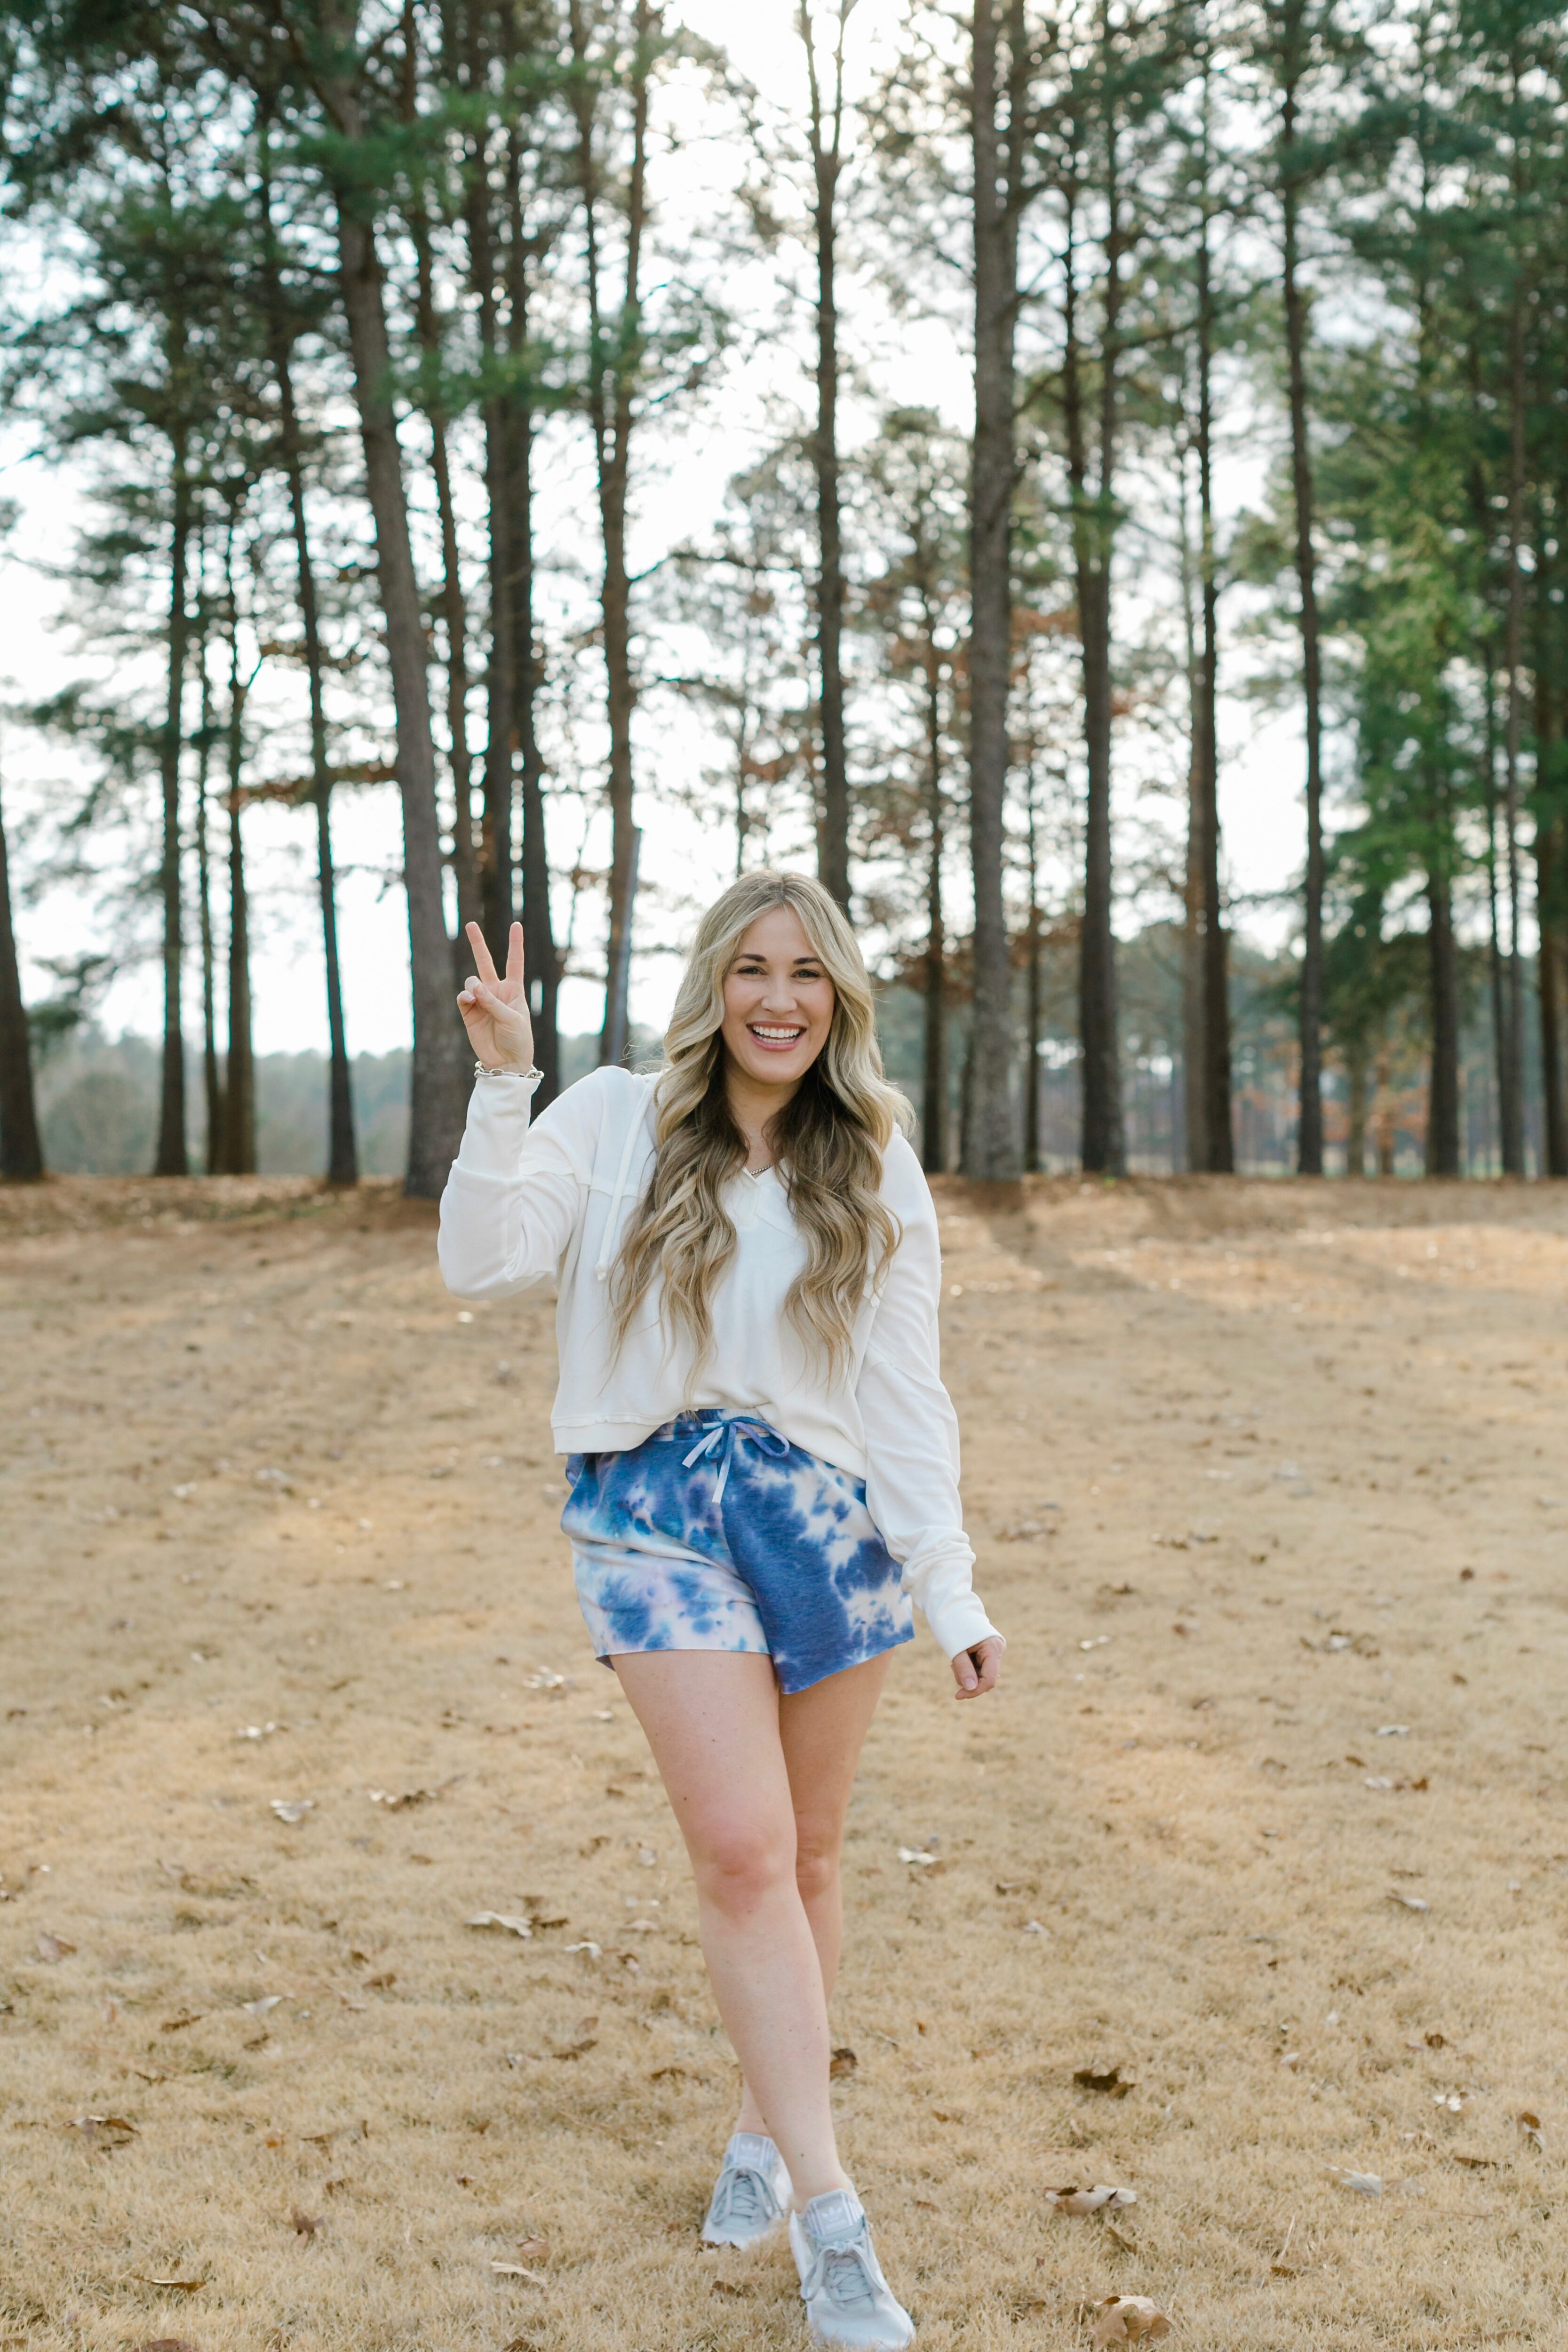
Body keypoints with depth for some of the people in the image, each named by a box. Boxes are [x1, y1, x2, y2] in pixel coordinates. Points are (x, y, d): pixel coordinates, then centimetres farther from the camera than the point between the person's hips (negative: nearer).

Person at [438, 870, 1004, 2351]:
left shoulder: (876, 1172, 5)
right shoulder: (614, 1123, 0)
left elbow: (908, 1395, 3)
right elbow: (485, 1263, -11)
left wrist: (951, 1594, -2)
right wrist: (503, 1086, -19)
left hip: (829, 1512, 3)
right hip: (659, 1515, -2)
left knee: (805, 1856, 10)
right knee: (742, 1849, -12)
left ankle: (768, 2129, 31)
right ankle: (830, 2219, -6)